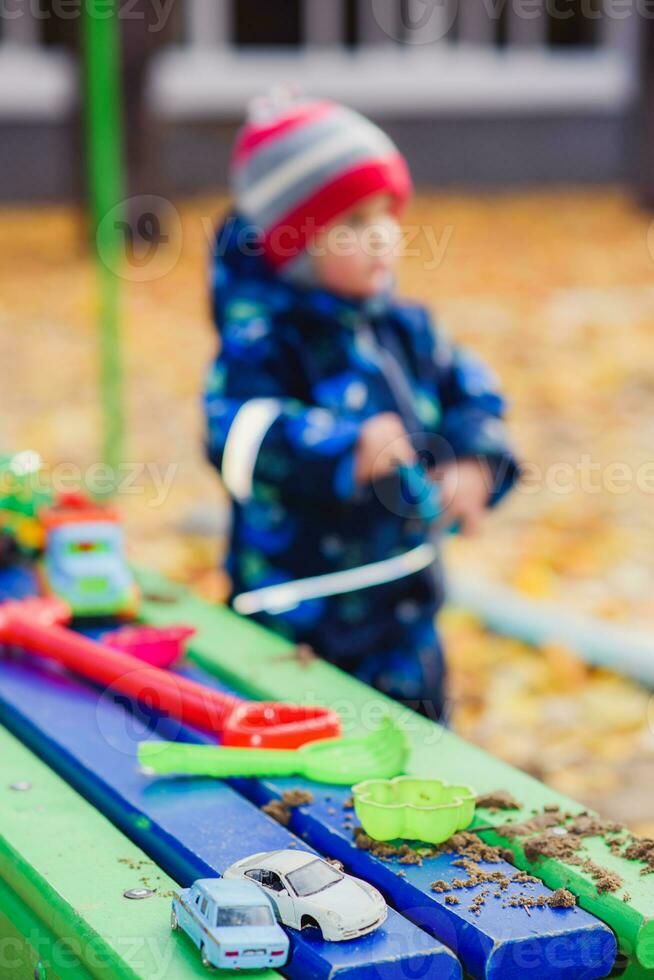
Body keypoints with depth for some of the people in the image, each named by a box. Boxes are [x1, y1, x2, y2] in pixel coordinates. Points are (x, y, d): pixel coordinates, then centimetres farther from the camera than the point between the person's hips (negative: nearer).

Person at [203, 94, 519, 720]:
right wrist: (343, 449, -44)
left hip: (403, 597, 7)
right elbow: (239, 434, -31)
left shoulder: (404, 328, 6)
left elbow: (470, 396, 11)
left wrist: (471, 463, -9)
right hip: (297, 618, -7)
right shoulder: (263, 340, -16)